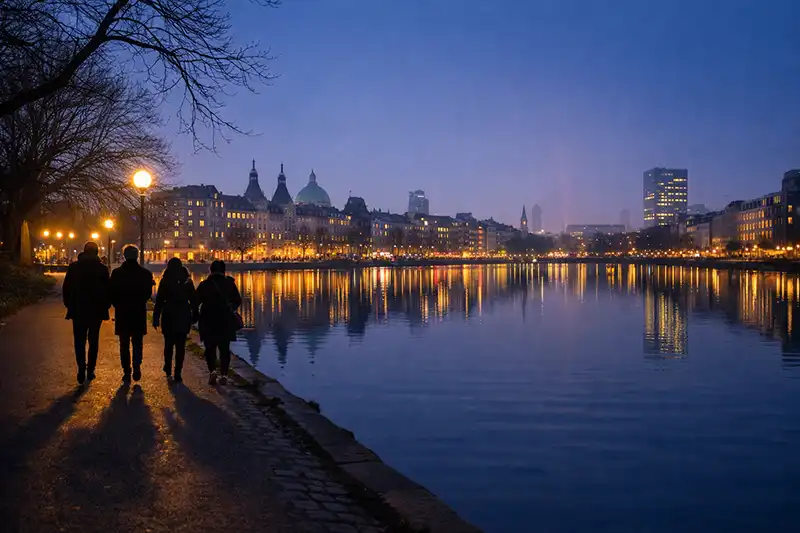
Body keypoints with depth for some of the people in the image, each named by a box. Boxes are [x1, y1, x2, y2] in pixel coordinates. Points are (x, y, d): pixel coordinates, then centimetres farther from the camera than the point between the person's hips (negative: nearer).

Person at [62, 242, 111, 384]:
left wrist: (69, 305, 12)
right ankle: (90, 370, 10)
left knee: (79, 341, 6)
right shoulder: (102, 269, -6)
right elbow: (107, 290, -4)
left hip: (78, 310, 0)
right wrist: (105, 306, 8)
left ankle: (81, 369, -8)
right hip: (97, 311, 0)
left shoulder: (73, 267, -2)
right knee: (93, 341, 11)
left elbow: (66, 289, 1)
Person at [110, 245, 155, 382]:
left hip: (122, 314, 0)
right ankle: (137, 366, -11)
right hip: (139, 314, 0)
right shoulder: (145, 273, -5)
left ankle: (126, 372, 8)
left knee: (124, 344, 9)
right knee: (137, 343, 10)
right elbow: (148, 294, 1)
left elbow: (112, 294, -2)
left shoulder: (116, 273, -5)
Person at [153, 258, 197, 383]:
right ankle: (177, 372, -4)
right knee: (180, 345, 2)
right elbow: (193, 300, 4)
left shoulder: (165, 281, -2)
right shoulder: (187, 281, 2)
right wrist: (194, 316, 10)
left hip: (168, 317, 0)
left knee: (168, 344, 16)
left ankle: (168, 369, 22)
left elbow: (159, 301, -2)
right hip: (183, 316, 0)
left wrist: (156, 318, 1)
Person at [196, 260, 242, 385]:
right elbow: (237, 301, 5)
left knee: (210, 347, 8)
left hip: (208, 321, -1)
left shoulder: (204, 284, -5)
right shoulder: (229, 283, 0)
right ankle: (223, 375, 4)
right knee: (224, 348, 8)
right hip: (225, 321, 1)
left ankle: (212, 371, -11)